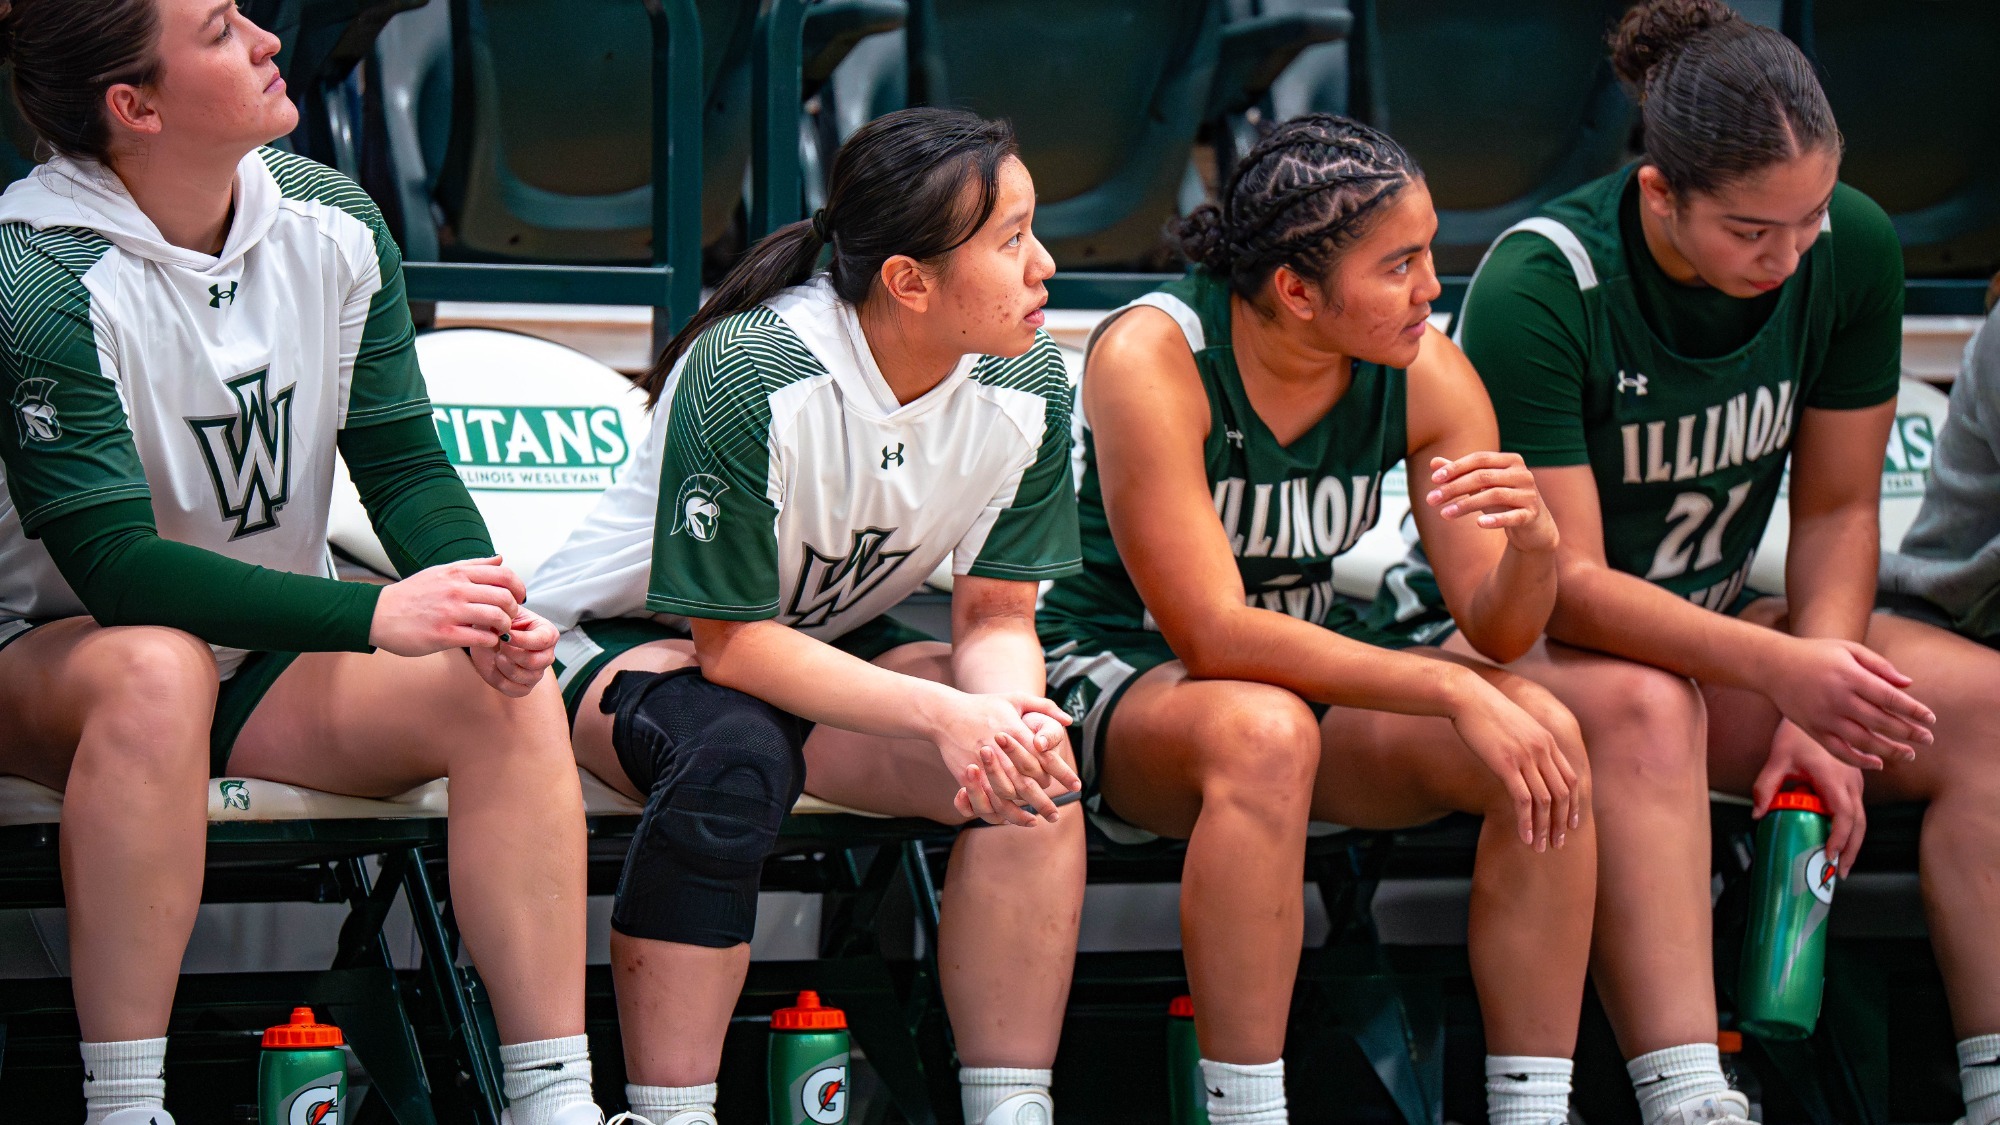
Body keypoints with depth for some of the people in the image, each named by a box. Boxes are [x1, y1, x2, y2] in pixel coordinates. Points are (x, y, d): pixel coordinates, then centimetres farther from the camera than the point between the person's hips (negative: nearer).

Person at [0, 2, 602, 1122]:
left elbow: (405, 462, 1)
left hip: (275, 661, 6)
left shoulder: (334, 225, -4)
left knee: (509, 688, -18)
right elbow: (114, 565, -28)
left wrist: (484, 605, -21)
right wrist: (375, 614, -36)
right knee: (156, 668, -39)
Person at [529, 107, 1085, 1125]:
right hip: (623, 639, -5)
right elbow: (732, 644, -28)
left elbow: (997, 614, -7)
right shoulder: (747, 375, -32)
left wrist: (1009, 711, -32)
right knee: (735, 754, -38)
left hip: (835, 642, 5)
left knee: (1035, 771, -22)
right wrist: (943, 715, -37)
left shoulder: (1026, 380, -14)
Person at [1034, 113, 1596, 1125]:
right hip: (1118, 678, -5)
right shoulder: (1152, 357, -23)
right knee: (1264, 731, -39)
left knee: (1546, 736, -22)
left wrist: (1533, 543, -32)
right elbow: (1213, 633, -29)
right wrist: (1454, 690, -34)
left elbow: (1498, 629, -7)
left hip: (1311, 670, 5)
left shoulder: (1423, 373, -8)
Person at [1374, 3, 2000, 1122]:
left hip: (1714, 620, 6)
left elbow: (1839, 508, -1)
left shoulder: (1854, 248, -10)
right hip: (1505, 638, -6)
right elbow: (1564, 583, -27)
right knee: (1644, 709, -40)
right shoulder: (1538, 288, -26)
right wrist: (1784, 671, -39)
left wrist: (1818, 714, -16)